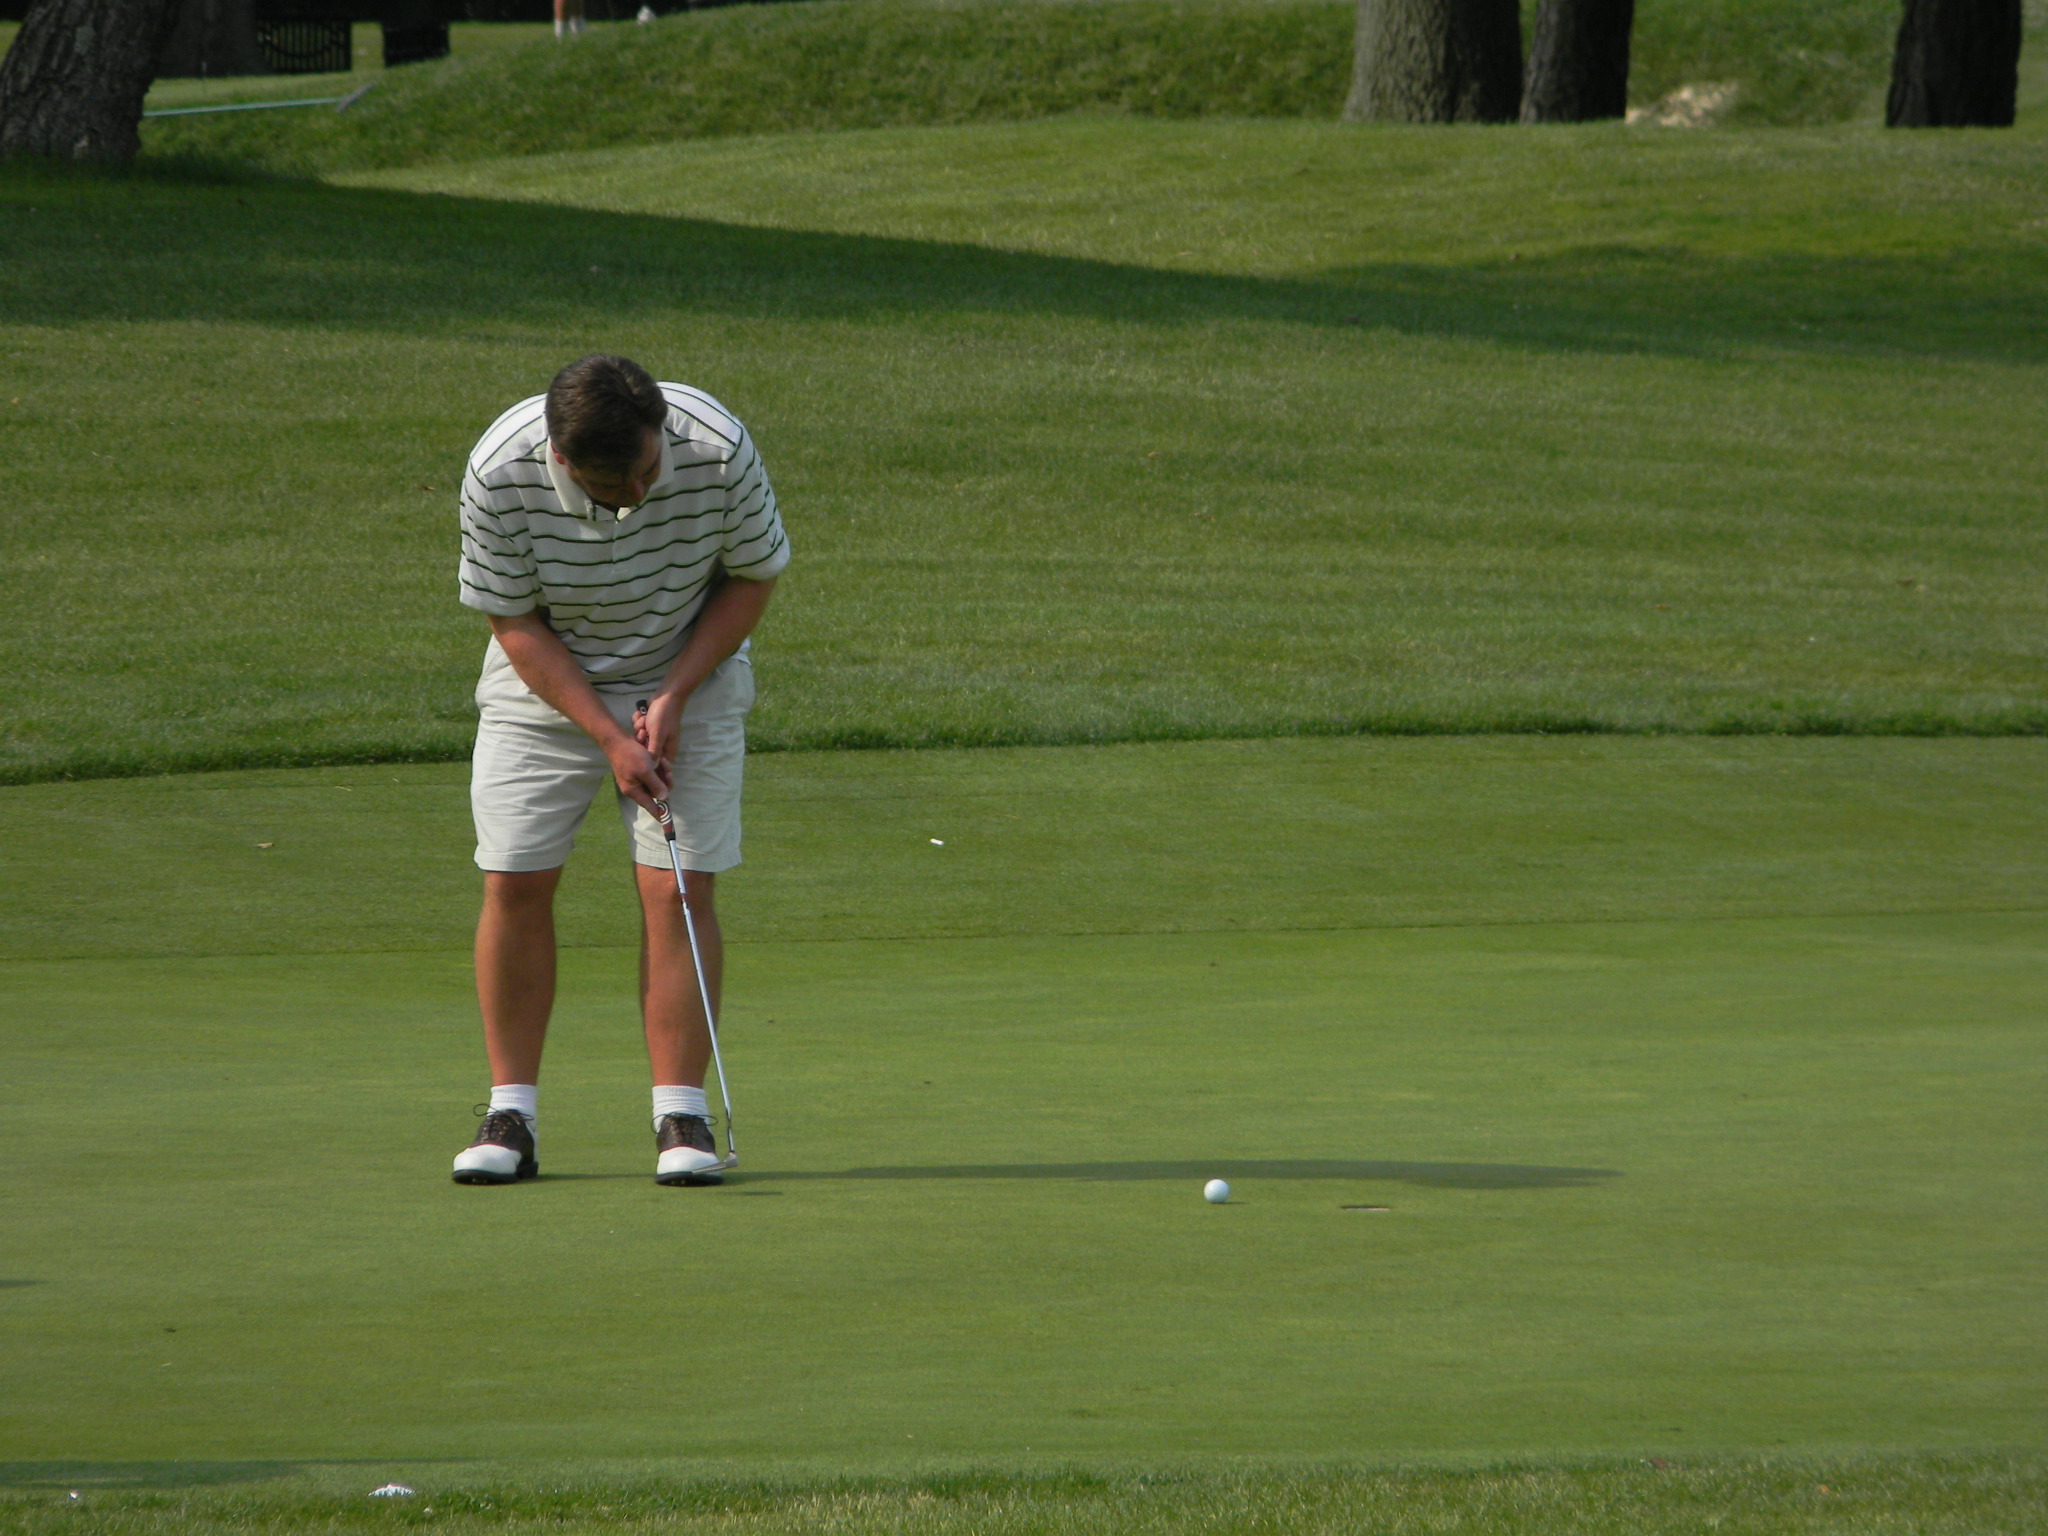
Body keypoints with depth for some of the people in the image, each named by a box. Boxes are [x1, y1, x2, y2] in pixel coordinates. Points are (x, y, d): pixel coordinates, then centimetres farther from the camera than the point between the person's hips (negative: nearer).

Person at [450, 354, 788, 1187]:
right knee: (515, 883, -6)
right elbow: (514, 620, -14)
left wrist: (674, 696, -17)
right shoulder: (500, 473, -27)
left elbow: (753, 577, -10)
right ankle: (511, 1115, 2)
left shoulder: (718, 449, -27)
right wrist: (607, 736, -20)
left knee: (679, 886, -10)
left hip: (687, 678, 0)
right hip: (545, 682, 0)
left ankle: (682, 1115, -4)